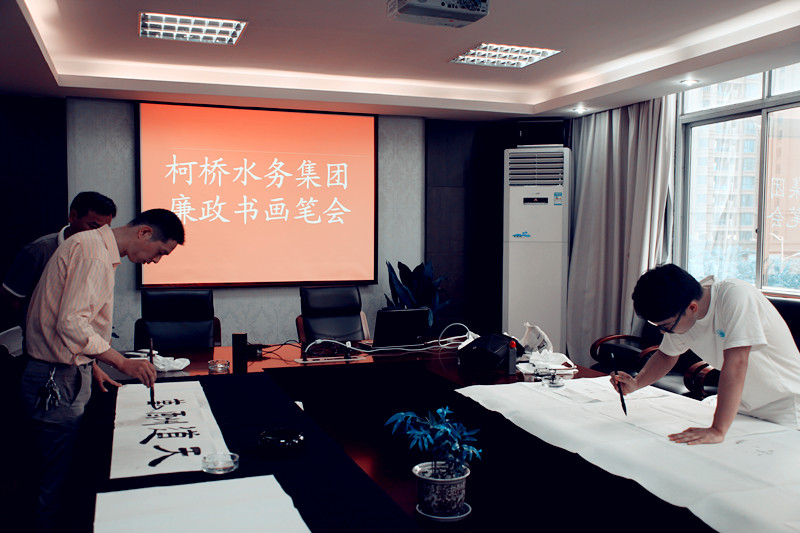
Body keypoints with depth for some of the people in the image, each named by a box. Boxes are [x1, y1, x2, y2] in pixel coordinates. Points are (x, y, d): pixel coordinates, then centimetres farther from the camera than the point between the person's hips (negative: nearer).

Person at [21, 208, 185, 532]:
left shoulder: (98, 249, 15)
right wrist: (123, 362, -23)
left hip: (68, 375, 10)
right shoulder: (93, 253, -18)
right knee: (56, 485, -3)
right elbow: (71, 324, -26)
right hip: (59, 382, -10)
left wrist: (92, 366, 22)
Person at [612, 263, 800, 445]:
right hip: (743, 406, 5)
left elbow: (735, 363, -37)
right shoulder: (678, 313, -9)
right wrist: (636, 382, -9)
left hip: (783, 408, -5)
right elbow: (667, 355, 9)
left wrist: (717, 430, -41)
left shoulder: (735, 296, -29)